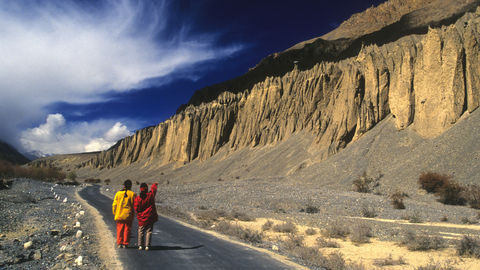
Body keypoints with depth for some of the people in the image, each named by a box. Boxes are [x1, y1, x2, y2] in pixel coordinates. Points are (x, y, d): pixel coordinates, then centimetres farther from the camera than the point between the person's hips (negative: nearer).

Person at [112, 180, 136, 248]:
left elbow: (114, 205, 0)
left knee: (119, 229, 11)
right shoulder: (132, 194, -5)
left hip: (119, 215, 1)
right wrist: (133, 213, 10)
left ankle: (119, 243, 10)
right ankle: (125, 244, 9)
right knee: (127, 229, 7)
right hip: (128, 215, -1)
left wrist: (115, 214, 11)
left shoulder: (118, 193, -1)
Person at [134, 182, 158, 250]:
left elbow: (136, 209, -7)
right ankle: (147, 245, 2)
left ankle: (140, 245, 11)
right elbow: (153, 188, 12)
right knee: (149, 231, 6)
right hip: (150, 218, 0)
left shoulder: (138, 198, -11)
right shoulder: (150, 195, -10)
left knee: (141, 231, 13)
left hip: (142, 218, 0)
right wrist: (154, 184, 33)